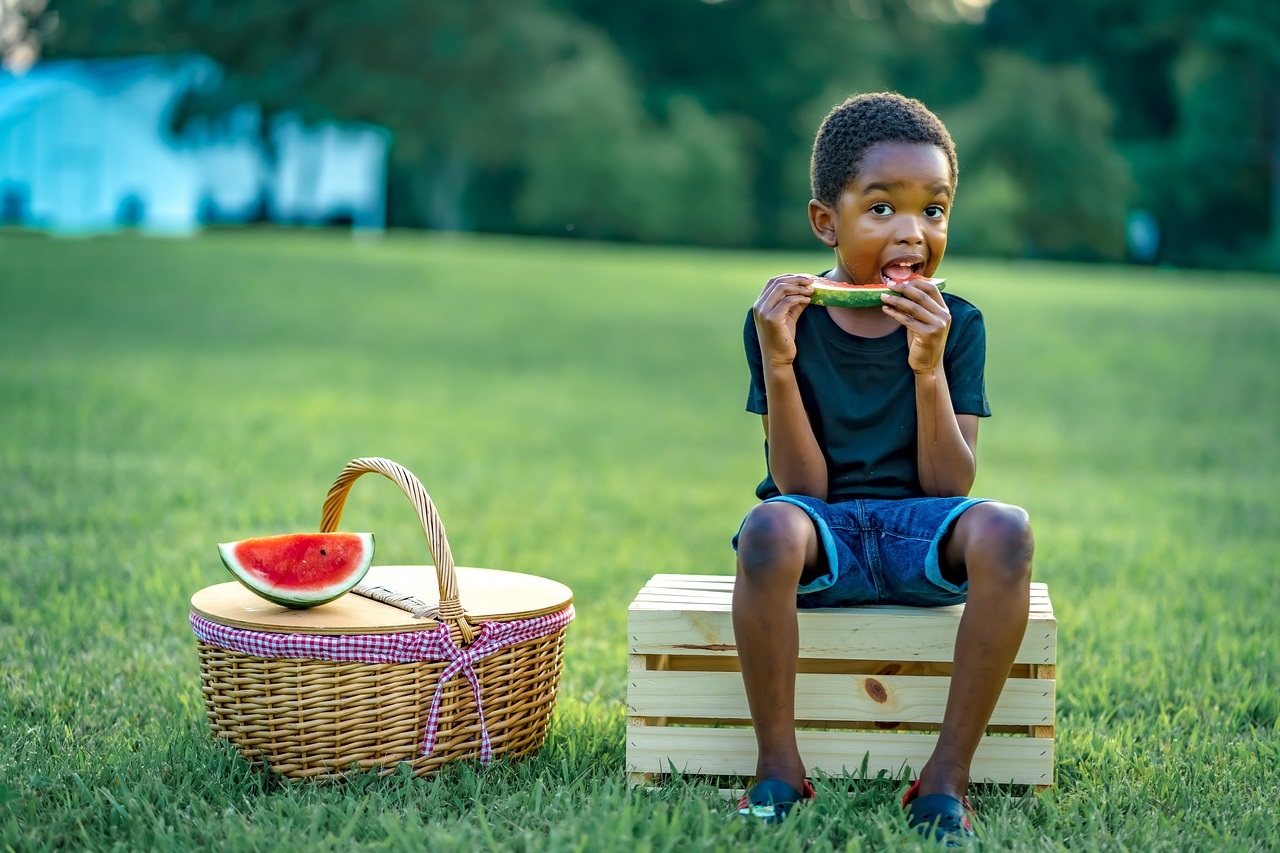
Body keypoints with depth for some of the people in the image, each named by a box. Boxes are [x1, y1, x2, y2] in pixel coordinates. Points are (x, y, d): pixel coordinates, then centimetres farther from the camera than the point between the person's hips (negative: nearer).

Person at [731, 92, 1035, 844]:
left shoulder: (957, 326, -2)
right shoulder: (783, 321, -6)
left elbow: (948, 487, -8)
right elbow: (803, 487, -10)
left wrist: (929, 368, -20)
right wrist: (778, 364, -22)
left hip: (917, 536, 2)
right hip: (824, 535, -1)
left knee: (1006, 530, -31)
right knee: (769, 528, -36)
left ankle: (947, 775, -20)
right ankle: (779, 767, -18)